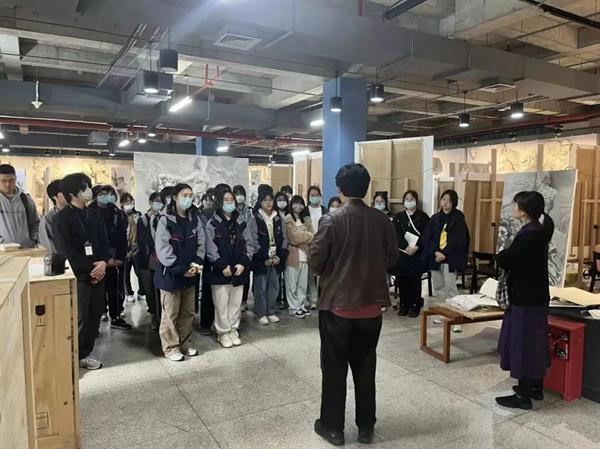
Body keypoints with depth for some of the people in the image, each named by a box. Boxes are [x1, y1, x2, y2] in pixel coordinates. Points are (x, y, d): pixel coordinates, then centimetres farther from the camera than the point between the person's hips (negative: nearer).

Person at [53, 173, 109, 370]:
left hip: (97, 274, 6)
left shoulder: (95, 215, 11)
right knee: (79, 319, -4)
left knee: (95, 315, 10)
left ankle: (85, 353, 24)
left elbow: (104, 242, 10)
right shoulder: (62, 218, -8)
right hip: (78, 276, -6)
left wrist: (103, 262, -9)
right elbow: (66, 251, -14)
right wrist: (90, 269, -14)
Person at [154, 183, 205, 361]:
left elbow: (201, 243, 4)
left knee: (188, 312, 14)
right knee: (171, 313, 4)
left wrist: (196, 264, -12)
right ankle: (171, 347, 17)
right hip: (170, 273, -5)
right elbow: (163, 249, -15)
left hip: (190, 273, 5)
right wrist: (181, 269, -17)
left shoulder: (195, 219, 6)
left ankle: (185, 343, 28)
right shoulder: (166, 220, -10)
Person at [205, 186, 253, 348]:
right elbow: (211, 248, -8)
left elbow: (248, 244, 5)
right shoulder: (212, 224, -3)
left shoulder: (241, 222, 7)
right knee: (221, 303, 1)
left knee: (236, 302, 9)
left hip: (239, 270, 3)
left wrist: (243, 263, -8)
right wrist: (223, 266, -15)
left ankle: (233, 330, 24)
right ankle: (223, 333, 15)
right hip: (219, 271, -3)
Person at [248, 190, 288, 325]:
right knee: (261, 287, 2)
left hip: (277, 258, 4)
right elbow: (254, 241, -9)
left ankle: (271, 312, 21)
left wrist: (280, 256, -4)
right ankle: (261, 313, 13)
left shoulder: (279, 219, 8)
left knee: (274, 286, 9)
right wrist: (265, 258, -13)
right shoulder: (255, 219, -4)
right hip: (261, 259, -4)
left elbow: (283, 238, 7)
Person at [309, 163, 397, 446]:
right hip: (371, 305, 4)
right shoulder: (382, 220, -3)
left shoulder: (332, 220, -14)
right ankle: (366, 427, 28)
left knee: (334, 368, 11)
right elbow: (392, 258, 5)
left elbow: (315, 261, -13)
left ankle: (332, 426, 24)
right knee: (365, 367, 16)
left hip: (336, 304, -3)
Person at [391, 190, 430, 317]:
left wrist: (415, 247, -16)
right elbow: (397, 234, 0)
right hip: (402, 253, 2)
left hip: (417, 253, -2)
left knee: (415, 280, -1)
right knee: (402, 279, 2)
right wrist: (406, 247, -14)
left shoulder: (423, 217, 6)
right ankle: (404, 305, 13)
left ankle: (415, 306, 8)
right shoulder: (398, 217, 12)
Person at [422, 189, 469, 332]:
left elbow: (459, 240, -9)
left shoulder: (458, 219, -2)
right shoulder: (435, 218, 10)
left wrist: (444, 253, -14)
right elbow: (427, 238, 4)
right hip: (435, 257, 5)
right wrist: (436, 252, -11)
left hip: (450, 259, -5)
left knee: (450, 288, -10)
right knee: (438, 287, 10)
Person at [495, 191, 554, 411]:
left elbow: (503, 261, -20)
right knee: (534, 342, 19)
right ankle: (536, 387, 32)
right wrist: (509, 255, -2)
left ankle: (523, 396, 10)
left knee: (522, 344, 0)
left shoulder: (528, 234, -22)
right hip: (536, 294, 10)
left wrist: (503, 254, -1)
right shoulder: (538, 230, 8)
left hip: (525, 298, -10)